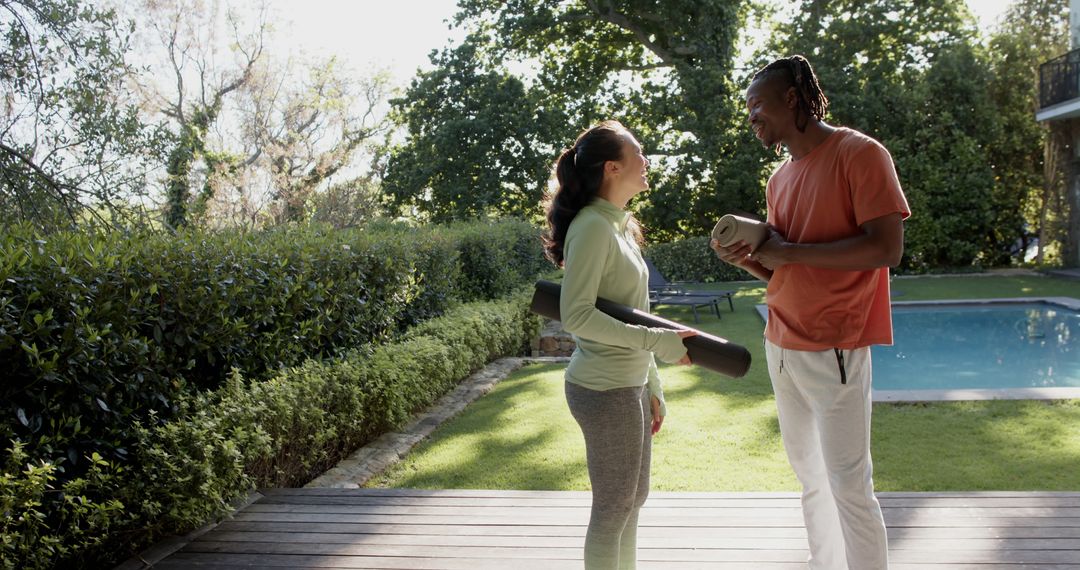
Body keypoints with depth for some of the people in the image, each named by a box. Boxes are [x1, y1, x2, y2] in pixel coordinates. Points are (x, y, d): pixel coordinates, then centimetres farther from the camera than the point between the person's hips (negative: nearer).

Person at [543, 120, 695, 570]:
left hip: (630, 385, 9)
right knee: (613, 508, 2)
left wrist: (651, 386, 17)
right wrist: (658, 341, -23)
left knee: (632, 499, 19)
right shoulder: (592, 227, -16)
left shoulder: (619, 225, 12)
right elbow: (576, 316, -23)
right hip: (604, 390, -9)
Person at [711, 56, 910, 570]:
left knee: (848, 486, -2)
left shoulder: (860, 154, -8)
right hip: (781, 347, 8)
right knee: (808, 475, 14)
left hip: (833, 349, -7)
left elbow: (887, 248, -18)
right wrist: (746, 258, -1)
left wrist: (789, 251, -16)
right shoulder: (780, 179, 14)